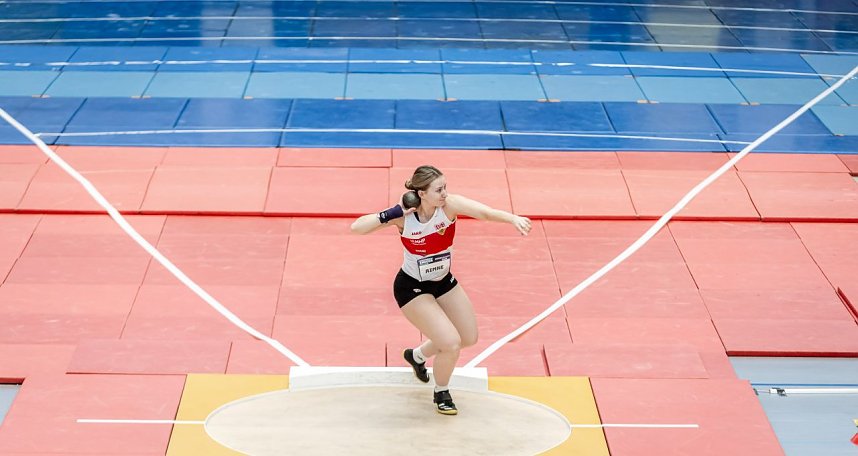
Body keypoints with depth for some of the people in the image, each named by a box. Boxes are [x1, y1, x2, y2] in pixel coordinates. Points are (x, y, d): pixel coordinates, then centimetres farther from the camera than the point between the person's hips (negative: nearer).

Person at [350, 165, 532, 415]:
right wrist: (390, 215, -38)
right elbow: (356, 228, -27)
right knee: (451, 343, -15)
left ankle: (417, 355, 44)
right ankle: (441, 394, 16)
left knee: (469, 338, 18)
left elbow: (484, 211, -43)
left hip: (444, 282, 5)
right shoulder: (403, 215, -25)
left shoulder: (450, 205, -23)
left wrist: (513, 218, -61)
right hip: (412, 289, -5)